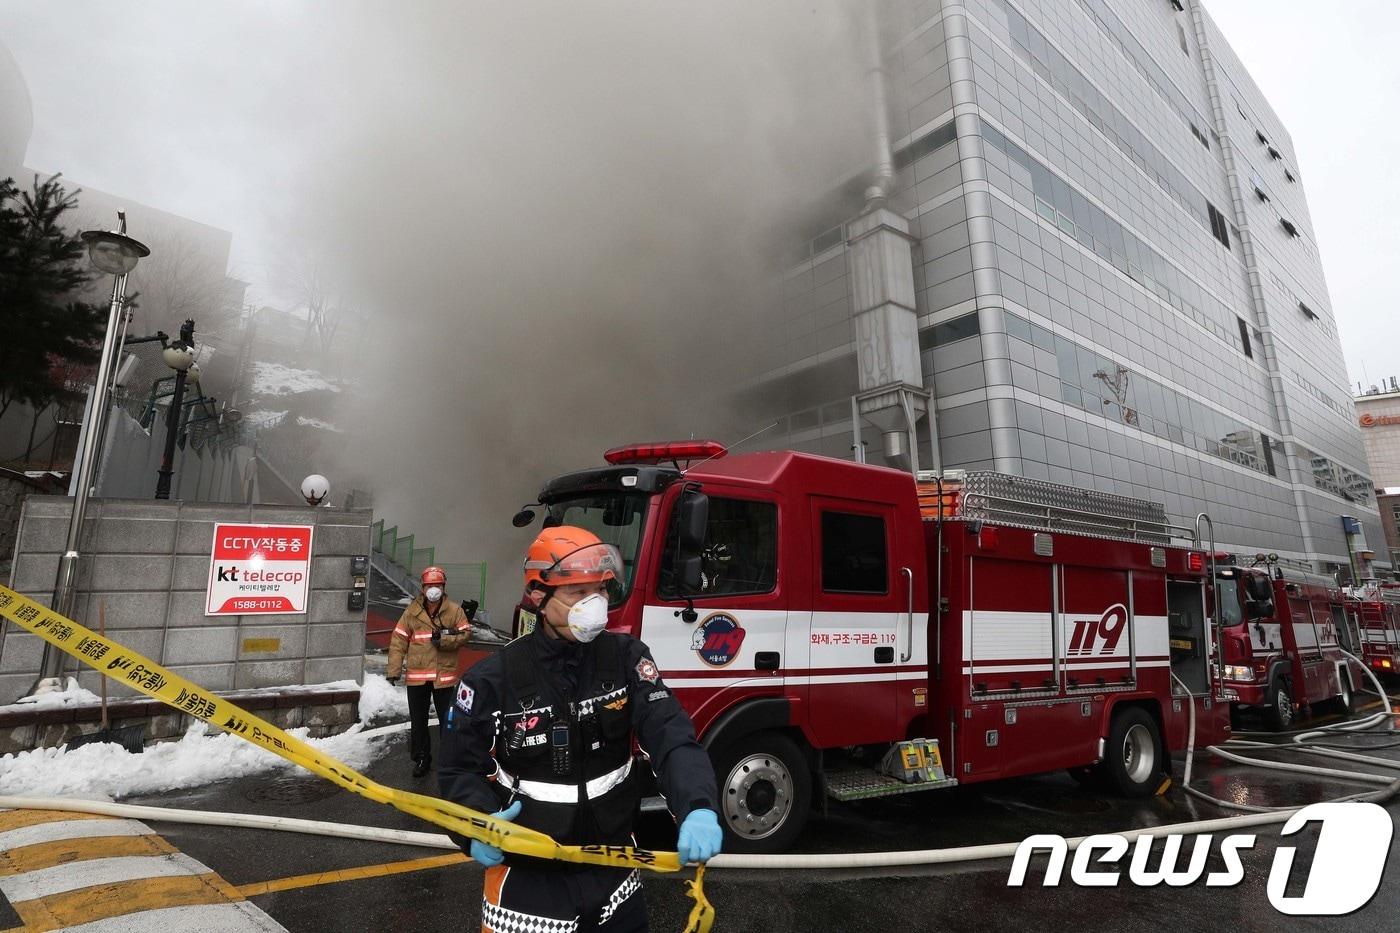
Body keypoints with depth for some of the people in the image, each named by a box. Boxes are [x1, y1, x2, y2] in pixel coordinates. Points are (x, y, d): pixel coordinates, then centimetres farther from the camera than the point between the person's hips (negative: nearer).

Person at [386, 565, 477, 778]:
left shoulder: (455, 611, -2)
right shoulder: (412, 611, 0)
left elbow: (464, 634, -5)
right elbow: (399, 640, 0)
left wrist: (444, 639, -21)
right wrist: (393, 669, -5)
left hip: (444, 675, -1)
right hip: (416, 675, 2)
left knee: (447, 719, 8)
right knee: (418, 720, 13)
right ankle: (421, 758, 28)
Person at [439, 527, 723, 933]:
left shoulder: (626, 657, -10)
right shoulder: (491, 679, -14)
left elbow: (671, 737, -18)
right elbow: (460, 768, -3)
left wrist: (698, 807, -35)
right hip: (526, 877, -2)